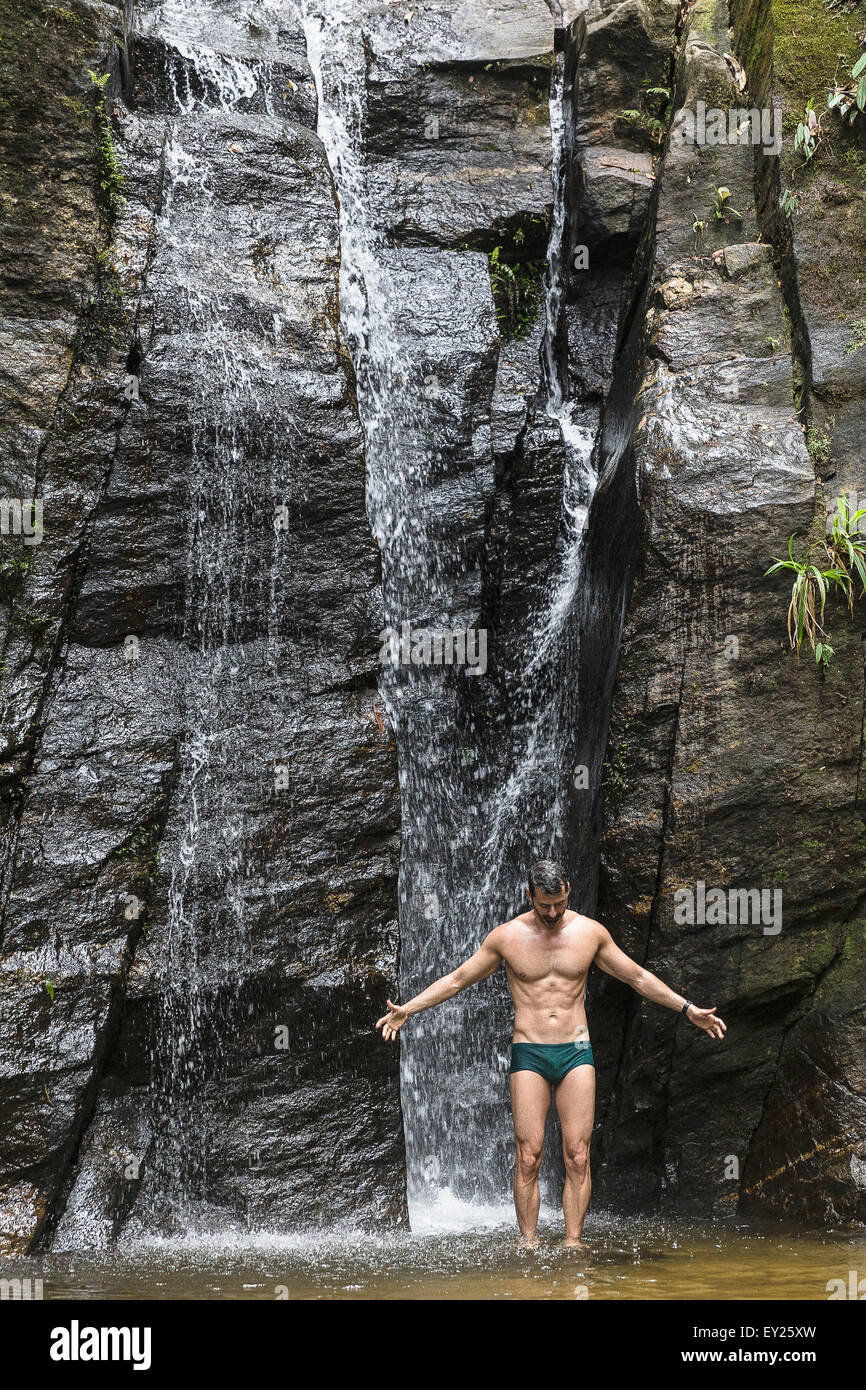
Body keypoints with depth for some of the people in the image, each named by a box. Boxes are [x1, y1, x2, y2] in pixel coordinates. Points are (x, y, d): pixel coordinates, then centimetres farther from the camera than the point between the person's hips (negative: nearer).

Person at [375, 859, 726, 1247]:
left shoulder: (590, 932, 4)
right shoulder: (506, 936, 0)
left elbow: (638, 977, 14)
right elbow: (456, 979, 8)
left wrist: (688, 1009, 12)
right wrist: (407, 1009, 0)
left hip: (576, 1052, 1)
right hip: (528, 1054, -1)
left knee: (578, 1156, -6)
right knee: (528, 1158, -6)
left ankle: (572, 1244, -2)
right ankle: (528, 1243, 2)